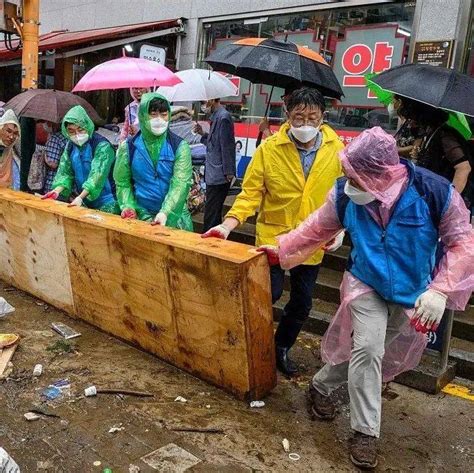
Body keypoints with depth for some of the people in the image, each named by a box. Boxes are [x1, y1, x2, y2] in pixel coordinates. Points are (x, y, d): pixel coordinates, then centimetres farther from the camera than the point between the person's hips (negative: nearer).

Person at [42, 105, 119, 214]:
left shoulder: (102, 146, -16)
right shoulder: (70, 146, 5)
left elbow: (97, 175, -26)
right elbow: (65, 172, 5)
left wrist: (80, 197, -36)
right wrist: (57, 190, -14)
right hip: (85, 203, 6)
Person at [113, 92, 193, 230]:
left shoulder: (180, 146, -5)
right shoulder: (128, 147, 1)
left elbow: (180, 183, -14)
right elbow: (123, 182, 7)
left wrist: (165, 213, -26)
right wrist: (128, 206, -11)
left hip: (173, 216, -1)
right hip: (141, 216, 1)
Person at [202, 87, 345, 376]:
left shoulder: (336, 150, -7)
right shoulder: (269, 149, -13)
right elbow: (251, 193, -11)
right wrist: (228, 225, -22)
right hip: (273, 235, -3)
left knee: (302, 302, 14)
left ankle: (282, 348, 38)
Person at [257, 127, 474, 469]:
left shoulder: (436, 193, -26)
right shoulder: (345, 195, -19)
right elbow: (316, 229, 0)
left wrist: (439, 290, -25)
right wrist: (282, 250, 6)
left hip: (414, 294, 0)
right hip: (366, 284, 0)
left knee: (369, 354, 11)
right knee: (367, 349, -16)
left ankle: (322, 386, 39)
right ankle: (365, 432, 3)